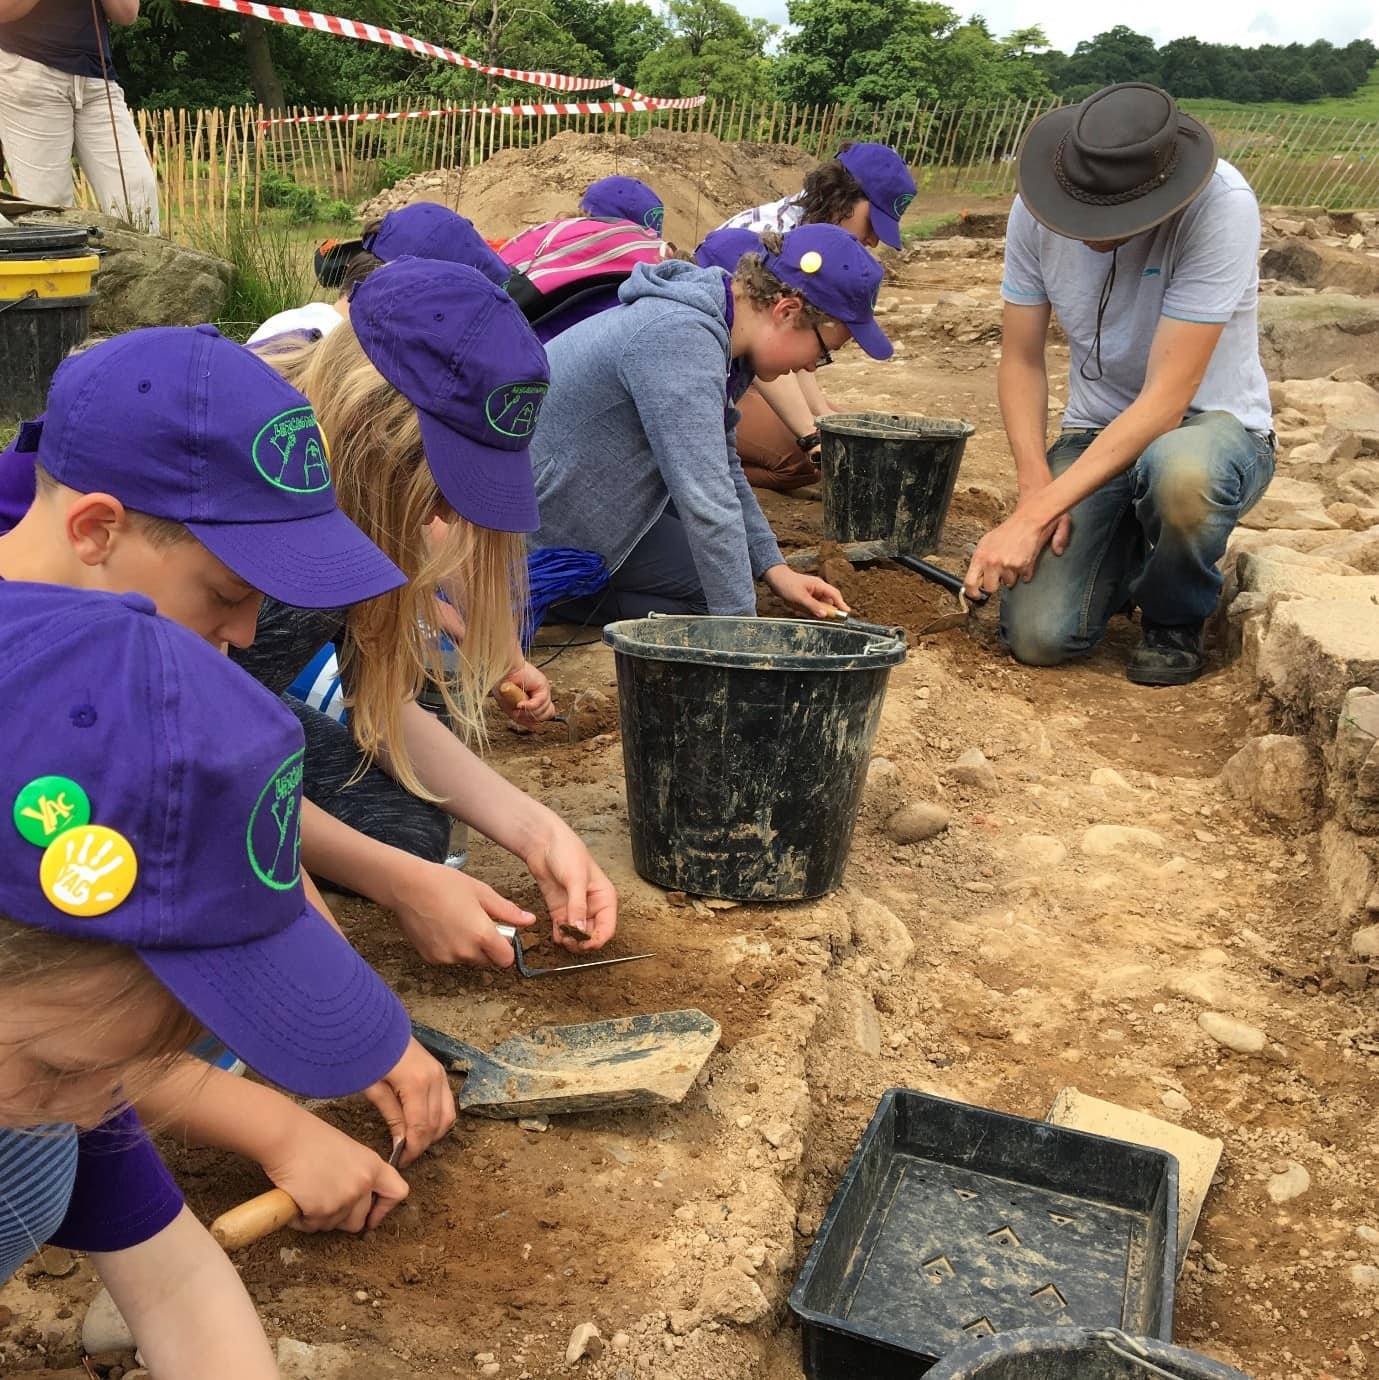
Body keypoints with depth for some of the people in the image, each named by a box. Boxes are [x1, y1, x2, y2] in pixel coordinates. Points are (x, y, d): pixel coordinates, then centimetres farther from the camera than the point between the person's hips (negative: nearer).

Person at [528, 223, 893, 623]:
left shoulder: (714, 330, 2)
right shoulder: (680, 340, -29)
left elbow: (723, 471, 12)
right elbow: (709, 502, -32)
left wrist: (774, 568, 6)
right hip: (540, 514, -10)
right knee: (713, 587, -8)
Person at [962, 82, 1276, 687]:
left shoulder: (1222, 208, -26)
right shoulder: (1036, 207, -12)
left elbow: (1166, 400, -29)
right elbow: (1021, 361, -3)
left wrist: (1034, 515, -34)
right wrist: (1035, 483, -21)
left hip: (1210, 422, -3)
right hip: (1098, 431, 3)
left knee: (1178, 471, -42)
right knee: (1038, 636, -16)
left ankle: (1174, 622, -6)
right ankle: (1132, 546, 20)